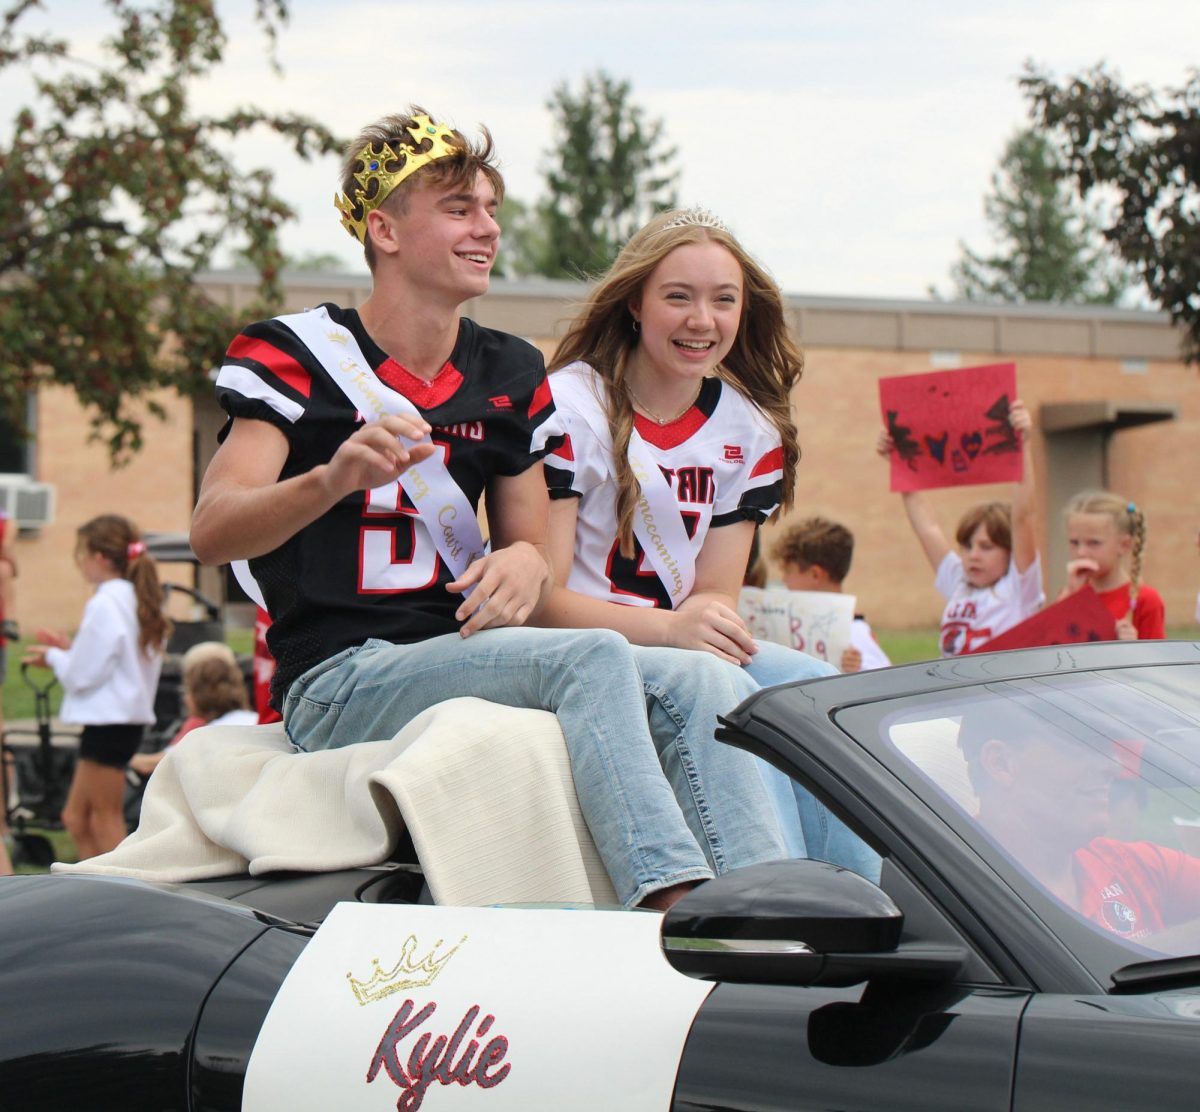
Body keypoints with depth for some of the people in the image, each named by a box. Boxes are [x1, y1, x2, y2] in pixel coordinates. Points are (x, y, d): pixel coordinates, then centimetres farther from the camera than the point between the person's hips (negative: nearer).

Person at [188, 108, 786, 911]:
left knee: (706, 692, -18)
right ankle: (676, 899, -45)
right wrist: (332, 478, -33)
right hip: (339, 681, -6)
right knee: (595, 657, -31)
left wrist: (525, 566, -8)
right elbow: (213, 534, -14)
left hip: (461, 656, 6)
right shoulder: (296, 355, -1)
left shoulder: (512, 376, 16)